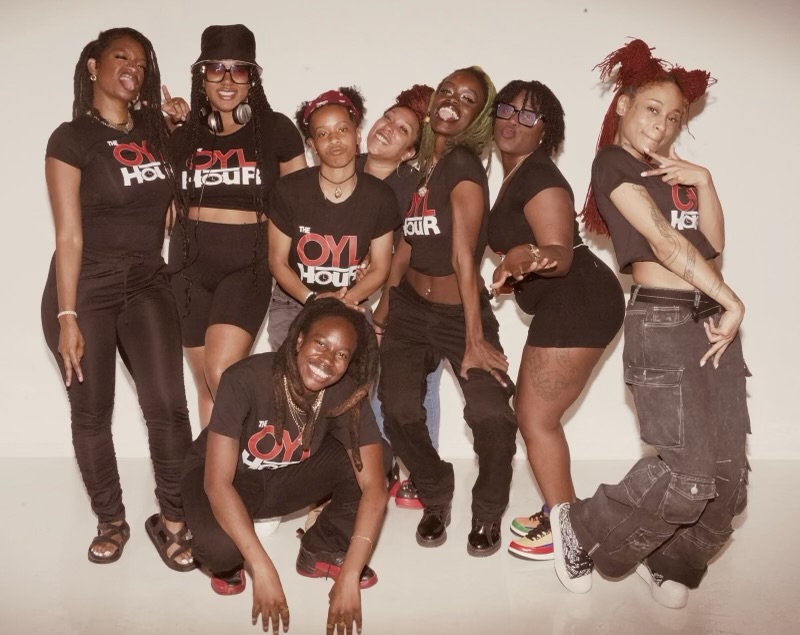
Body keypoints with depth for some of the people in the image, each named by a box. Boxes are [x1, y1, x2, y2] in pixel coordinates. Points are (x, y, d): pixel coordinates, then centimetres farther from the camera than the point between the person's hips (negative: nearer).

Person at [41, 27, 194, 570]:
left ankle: (172, 521, 5)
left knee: (168, 406, -9)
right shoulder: (72, 138, -6)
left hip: (147, 284, 3)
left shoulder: (156, 130, 8)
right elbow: (69, 235, -11)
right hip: (85, 288, -3)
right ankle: (111, 521, 25)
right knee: (92, 413, 7)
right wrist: (67, 317, -16)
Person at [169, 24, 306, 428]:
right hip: (191, 265, 4)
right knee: (205, 383, 8)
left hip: (248, 264, -4)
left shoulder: (276, 129, -1)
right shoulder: (183, 137, 9)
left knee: (222, 372, -19)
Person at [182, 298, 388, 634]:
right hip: (228, 478, -3)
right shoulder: (245, 380, -33)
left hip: (286, 478, 4)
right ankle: (230, 559, 2)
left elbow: (373, 486, -24)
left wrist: (349, 576, -33)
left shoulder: (348, 395, -22)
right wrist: (263, 570, -38)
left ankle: (322, 550, 2)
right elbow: (217, 482, -34)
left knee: (365, 459, -22)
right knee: (219, 546, -36)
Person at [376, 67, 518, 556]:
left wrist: (474, 339, -20)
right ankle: (436, 498, 16)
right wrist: (383, 307, 14)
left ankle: (488, 513, 8)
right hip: (410, 308, 5)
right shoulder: (419, 164, 6)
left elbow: (463, 256, -20)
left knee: (491, 413, -21)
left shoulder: (463, 165, -13)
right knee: (399, 411, -13)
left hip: (460, 311, -5)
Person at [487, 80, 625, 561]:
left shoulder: (538, 175, -15)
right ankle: (559, 512, 27)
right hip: (565, 305, 10)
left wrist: (525, 257, -43)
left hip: (579, 304, -10)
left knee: (537, 418, -5)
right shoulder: (515, 175, 15)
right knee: (531, 412, 15)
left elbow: (561, 254, -25)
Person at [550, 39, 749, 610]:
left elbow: (713, 241, 10)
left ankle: (669, 562, 27)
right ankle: (581, 528, 9)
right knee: (690, 474, -14)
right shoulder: (614, 163, -1)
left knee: (729, 477, 4)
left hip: (713, 320, 7)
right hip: (663, 321, -7)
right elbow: (664, 241, -10)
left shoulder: (674, 172, 21)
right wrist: (733, 301, -6)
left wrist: (703, 181, -3)